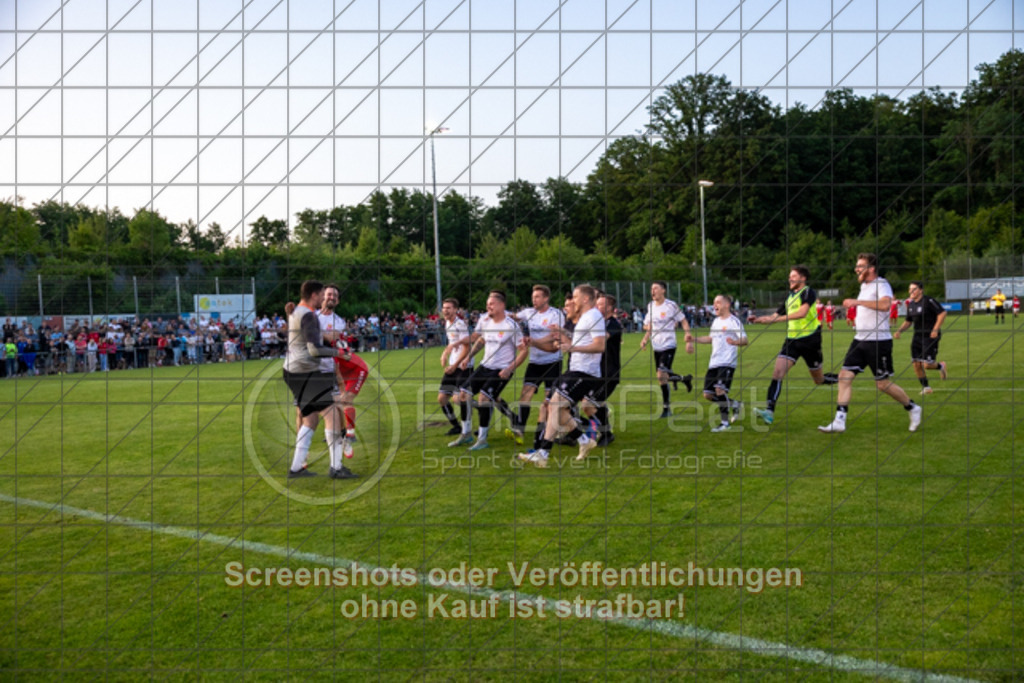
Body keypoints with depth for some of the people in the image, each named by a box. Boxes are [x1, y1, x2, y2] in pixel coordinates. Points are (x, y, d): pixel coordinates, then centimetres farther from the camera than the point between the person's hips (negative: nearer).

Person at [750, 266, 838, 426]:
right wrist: (759, 320, -3)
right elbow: (775, 316, 16)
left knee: (819, 379, 8)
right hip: (792, 340, 5)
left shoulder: (808, 292, -8)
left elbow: (802, 313, -25)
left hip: (810, 340, -5)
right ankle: (770, 411, -22)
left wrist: (776, 318, -31)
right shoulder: (789, 296, 14)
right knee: (778, 372, -15)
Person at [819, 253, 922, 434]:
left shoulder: (881, 284, -14)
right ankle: (839, 421, -3)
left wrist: (857, 302, -33)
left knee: (883, 384, -1)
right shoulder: (864, 285, 14)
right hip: (860, 339, 8)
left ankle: (912, 408, 24)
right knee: (845, 376, -3)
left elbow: (885, 304, -35)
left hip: (878, 341, -8)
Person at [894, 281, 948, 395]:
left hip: (930, 336, -7)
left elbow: (942, 313, -14)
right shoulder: (911, 305, 11)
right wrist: (899, 331, 3)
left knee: (927, 365, -10)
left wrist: (935, 330, -18)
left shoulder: (928, 301, -12)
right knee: (916, 364, 0)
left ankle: (940, 366, 25)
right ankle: (925, 387, 14)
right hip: (917, 336, 7)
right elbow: (908, 322, 20)